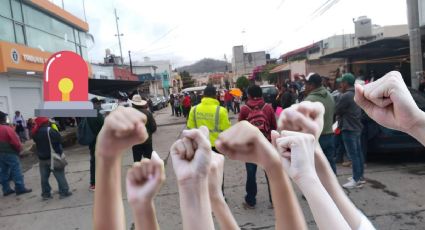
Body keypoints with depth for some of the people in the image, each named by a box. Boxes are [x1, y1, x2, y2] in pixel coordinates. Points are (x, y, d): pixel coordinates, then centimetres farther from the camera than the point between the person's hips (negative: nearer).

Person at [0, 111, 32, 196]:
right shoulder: (7, 129, -18)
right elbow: (15, 142, -16)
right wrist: (19, 149, 0)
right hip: (10, 153, -7)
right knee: (16, 171, 1)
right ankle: (20, 188, 6)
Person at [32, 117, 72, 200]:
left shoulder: (36, 132, 1)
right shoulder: (50, 130, -19)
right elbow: (59, 139, -17)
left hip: (42, 158, 6)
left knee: (44, 177, 13)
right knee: (60, 175, 3)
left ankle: (46, 194, 19)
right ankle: (64, 192, 7)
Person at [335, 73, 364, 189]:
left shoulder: (346, 96, -19)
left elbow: (336, 111, -12)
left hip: (349, 129, -10)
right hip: (357, 127, 10)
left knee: (353, 155, -5)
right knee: (358, 153, 15)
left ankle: (356, 180, 1)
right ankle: (360, 176, 25)